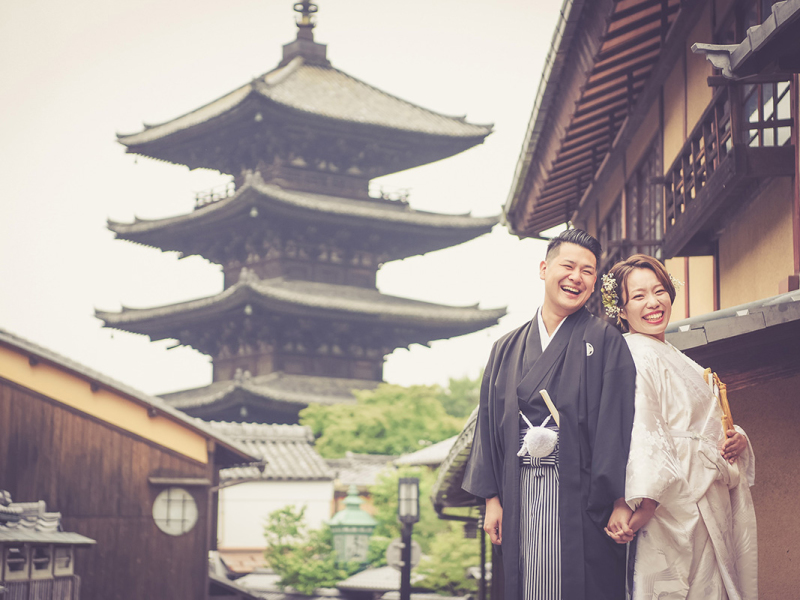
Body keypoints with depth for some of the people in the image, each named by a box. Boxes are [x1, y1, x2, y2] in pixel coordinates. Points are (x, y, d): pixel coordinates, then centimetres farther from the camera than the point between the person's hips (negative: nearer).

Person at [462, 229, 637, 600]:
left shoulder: (605, 341, 4)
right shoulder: (507, 349, 16)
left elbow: (617, 421, -5)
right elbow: (489, 423, 13)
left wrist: (620, 500, -13)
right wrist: (492, 499, 4)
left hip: (579, 495, -3)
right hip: (521, 496, 3)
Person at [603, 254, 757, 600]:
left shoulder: (679, 361, 20)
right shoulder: (632, 356, -10)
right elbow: (641, 438, -21)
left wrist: (736, 439, 3)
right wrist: (642, 509, -28)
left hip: (711, 503, 9)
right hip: (678, 507, -9)